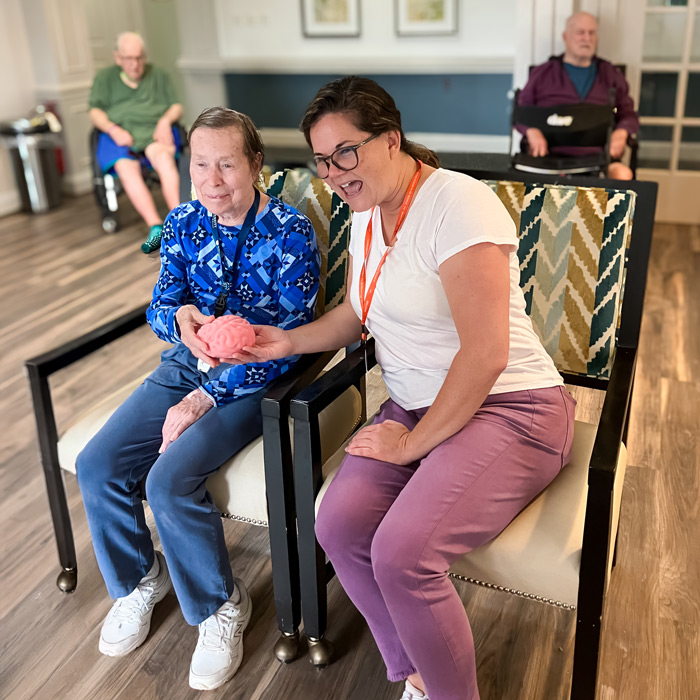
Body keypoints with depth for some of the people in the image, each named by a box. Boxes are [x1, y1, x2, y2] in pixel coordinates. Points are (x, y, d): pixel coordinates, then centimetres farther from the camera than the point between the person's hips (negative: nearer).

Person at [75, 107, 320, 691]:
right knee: (97, 465, -9)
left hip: (254, 378, -5)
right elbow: (158, 308, 5)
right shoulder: (182, 223, 2)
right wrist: (180, 318, -23)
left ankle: (221, 605, 3)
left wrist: (204, 399, -19)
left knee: (171, 479, -25)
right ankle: (140, 578, 20)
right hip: (186, 364, 6)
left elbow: (289, 337, -17)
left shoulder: (291, 231, -14)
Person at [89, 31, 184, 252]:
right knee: (126, 168, -34)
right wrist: (113, 129, -11)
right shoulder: (105, 78, 21)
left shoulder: (158, 75, 24)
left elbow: (176, 107, 16)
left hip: (154, 130, 0)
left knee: (162, 155, -37)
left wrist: (166, 120, -8)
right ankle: (156, 227, -47)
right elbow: (95, 112, 10)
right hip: (119, 133, 0)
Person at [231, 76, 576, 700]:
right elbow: (357, 313, 22)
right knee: (338, 526, -15)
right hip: (414, 406, 8)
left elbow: (486, 354, -23)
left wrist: (412, 444, -15)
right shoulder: (365, 211, 10)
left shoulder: (457, 205, -18)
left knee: (401, 554, -25)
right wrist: (289, 340, 4)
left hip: (507, 410, -7)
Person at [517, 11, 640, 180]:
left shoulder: (611, 75, 23)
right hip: (550, 155, -2)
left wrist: (622, 133, -1)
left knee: (623, 174, -31)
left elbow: (628, 114, 24)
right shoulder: (543, 73, 17)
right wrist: (532, 131, -9)